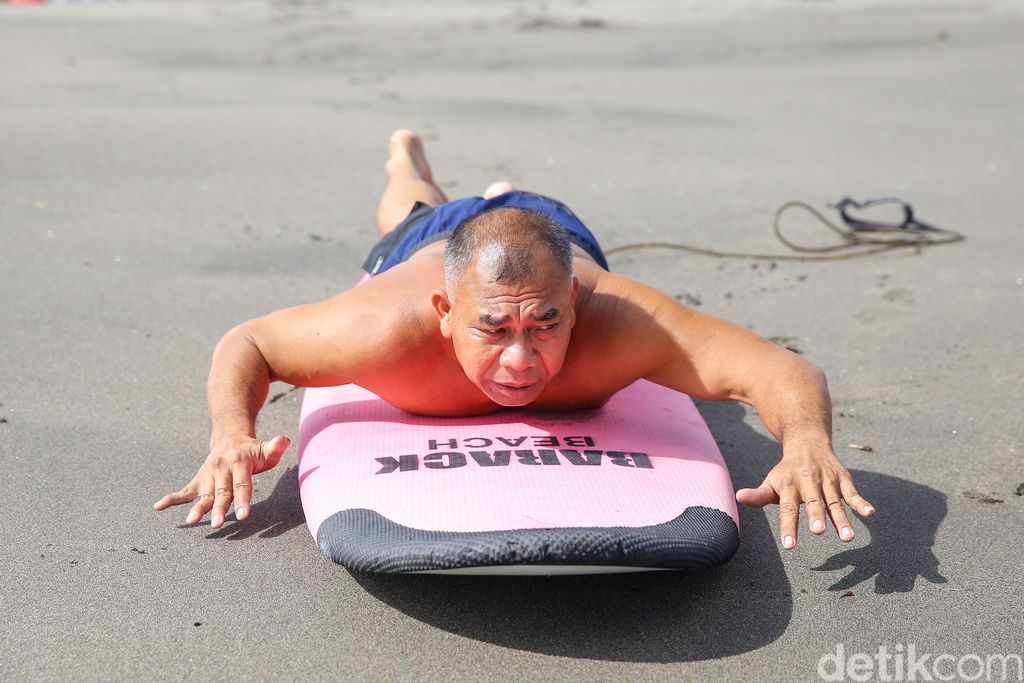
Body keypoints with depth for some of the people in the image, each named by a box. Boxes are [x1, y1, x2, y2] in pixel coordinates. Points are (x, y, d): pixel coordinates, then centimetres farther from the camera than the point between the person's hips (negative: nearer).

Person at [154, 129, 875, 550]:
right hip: (426, 244, 1)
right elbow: (246, 344, -34)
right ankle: (409, 161, 71)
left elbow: (787, 370, -49)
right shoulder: (392, 327, -49)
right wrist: (232, 434, -54)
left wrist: (807, 441, -71)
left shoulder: (612, 322, -50)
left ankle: (508, 198, 69)